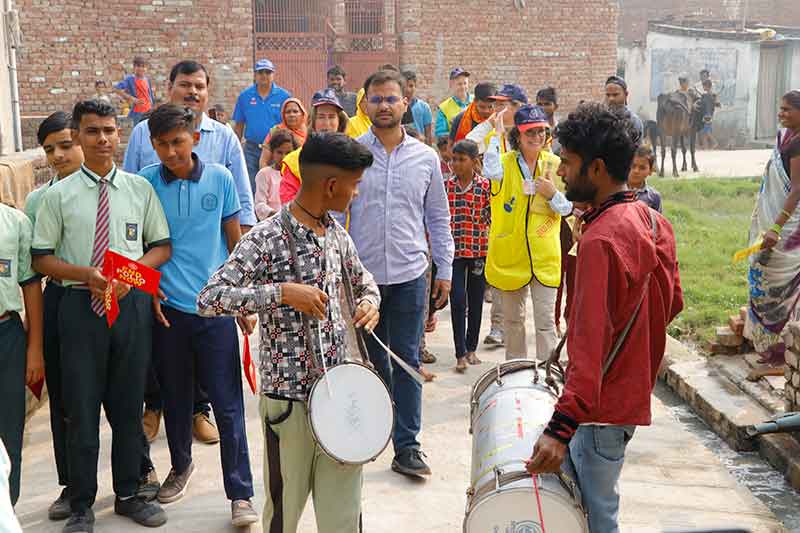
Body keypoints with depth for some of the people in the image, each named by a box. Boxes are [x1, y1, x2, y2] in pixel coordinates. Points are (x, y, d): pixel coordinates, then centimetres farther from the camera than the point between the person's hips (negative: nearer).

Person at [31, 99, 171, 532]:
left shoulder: (140, 187, 3)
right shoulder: (59, 195, -1)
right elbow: (41, 258, 0)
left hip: (132, 303, 2)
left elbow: (162, 246, 6)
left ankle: (128, 494, 30)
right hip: (81, 304, -1)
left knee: (128, 405, 12)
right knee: (82, 408, 5)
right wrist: (86, 274, -16)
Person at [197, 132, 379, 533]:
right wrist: (281, 292, -29)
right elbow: (208, 300, -21)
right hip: (289, 398, -5)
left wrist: (369, 302, 0)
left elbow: (363, 280, 23)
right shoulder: (266, 238, -15)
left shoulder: (337, 234, 6)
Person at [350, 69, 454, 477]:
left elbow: (438, 218, 11)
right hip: (361, 274, -1)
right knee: (372, 360, 10)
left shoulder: (425, 158, 5)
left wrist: (444, 269, 7)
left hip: (409, 275, 1)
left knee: (406, 360, 4)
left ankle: (407, 446, 11)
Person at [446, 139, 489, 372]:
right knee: (458, 301, -6)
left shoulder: (485, 186, -1)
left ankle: (471, 349, 23)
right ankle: (460, 354, -2)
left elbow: (492, 218, 2)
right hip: (453, 250, 0)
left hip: (479, 250, 0)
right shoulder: (446, 185, 2)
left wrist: (491, 249, -3)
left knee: (476, 301, 9)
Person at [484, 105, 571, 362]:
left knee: (546, 320, -1)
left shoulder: (553, 164, 2)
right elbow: (491, 171, -30)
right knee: (513, 318, 15)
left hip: (545, 256, 0)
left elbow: (567, 208, 5)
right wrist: (498, 132, -22)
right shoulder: (506, 162, -4)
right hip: (510, 253, 0)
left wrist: (552, 194, -15)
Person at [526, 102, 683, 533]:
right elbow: (672, 301, 15)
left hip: (602, 403, -9)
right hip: (633, 388, 9)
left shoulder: (602, 240, -24)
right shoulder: (653, 220, 4)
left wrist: (560, 428, -31)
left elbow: (591, 346, -29)